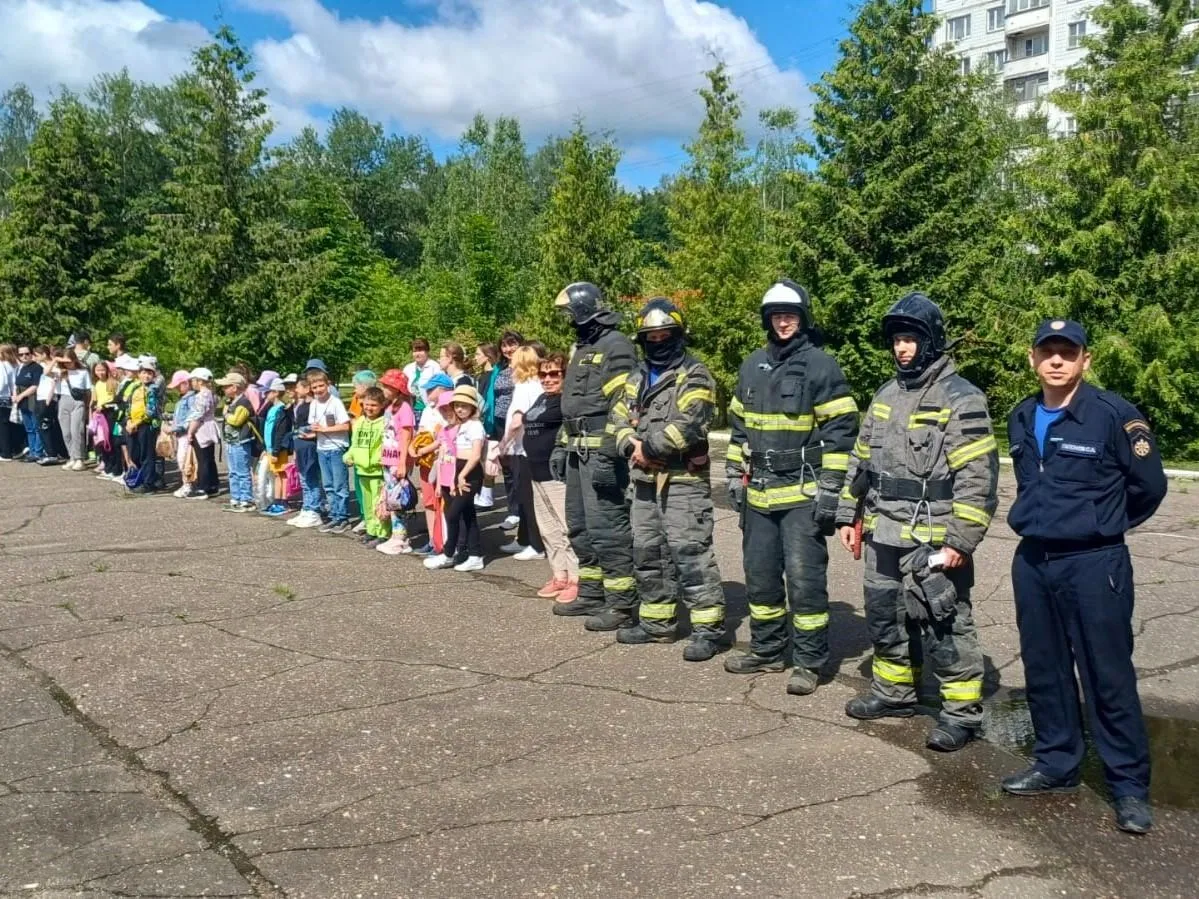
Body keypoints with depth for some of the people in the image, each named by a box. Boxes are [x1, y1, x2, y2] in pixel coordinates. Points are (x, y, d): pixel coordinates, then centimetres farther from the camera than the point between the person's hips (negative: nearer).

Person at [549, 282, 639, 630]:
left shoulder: (616, 346, -12)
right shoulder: (580, 347, 19)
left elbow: (624, 406, -20)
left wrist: (608, 455, -24)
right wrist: (561, 446, 20)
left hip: (601, 453, -10)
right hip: (578, 452, 10)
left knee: (607, 528, -9)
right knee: (580, 526, 15)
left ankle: (622, 604, -2)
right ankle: (592, 594, 26)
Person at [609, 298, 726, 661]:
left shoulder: (694, 376, -7)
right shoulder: (637, 378, 18)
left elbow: (687, 425, -21)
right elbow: (618, 419, 13)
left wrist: (648, 447, -14)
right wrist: (631, 446, -8)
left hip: (683, 481, -8)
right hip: (645, 481, 8)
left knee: (690, 554, -10)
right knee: (647, 552, 14)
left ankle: (708, 628, -4)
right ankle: (656, 620, 26)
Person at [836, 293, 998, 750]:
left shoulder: (960, 399, -11)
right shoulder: (886, 396, 13)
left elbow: (978, 476, -16)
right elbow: (861, 460, 19)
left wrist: (961, 540, -20)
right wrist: (848, 516, 16)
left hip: (933, 540, -8)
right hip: (883, 535, 8)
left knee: (945, 625, -1)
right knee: (884, 617, 17)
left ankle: (962, 711, 11)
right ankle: (893, 691, 34)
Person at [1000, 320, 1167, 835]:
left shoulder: (1114, 415, -12)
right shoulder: (1021, 420, 7)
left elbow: (1148, 486, -3)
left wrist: (1104, 524, 8)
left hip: (1095, 565, -6)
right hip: (1032, 561, 6)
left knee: (1109, 677, 1)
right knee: (1043, 670, 14)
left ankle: (1130, 786, 14)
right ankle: (1056, 764, 29)